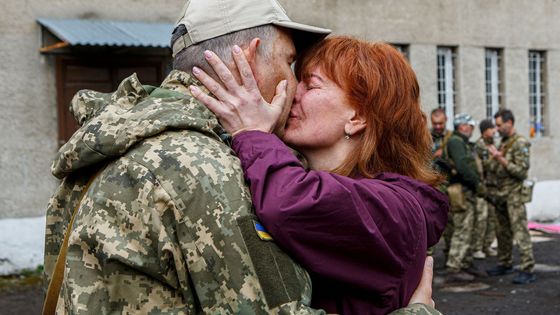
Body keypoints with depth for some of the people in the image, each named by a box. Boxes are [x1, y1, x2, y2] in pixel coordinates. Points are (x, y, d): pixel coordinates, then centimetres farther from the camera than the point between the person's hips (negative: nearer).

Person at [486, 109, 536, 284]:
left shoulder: (520, 144, -11)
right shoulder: (503, 143, 15)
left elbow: (522, 171, -18)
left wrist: (501, 159, -21)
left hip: (513, 195, -9)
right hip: (500, 195, 9)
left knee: (520, 232, -10)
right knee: (503, 232, 15)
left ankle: (527, 270, -11)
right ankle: (505, 264, 27)